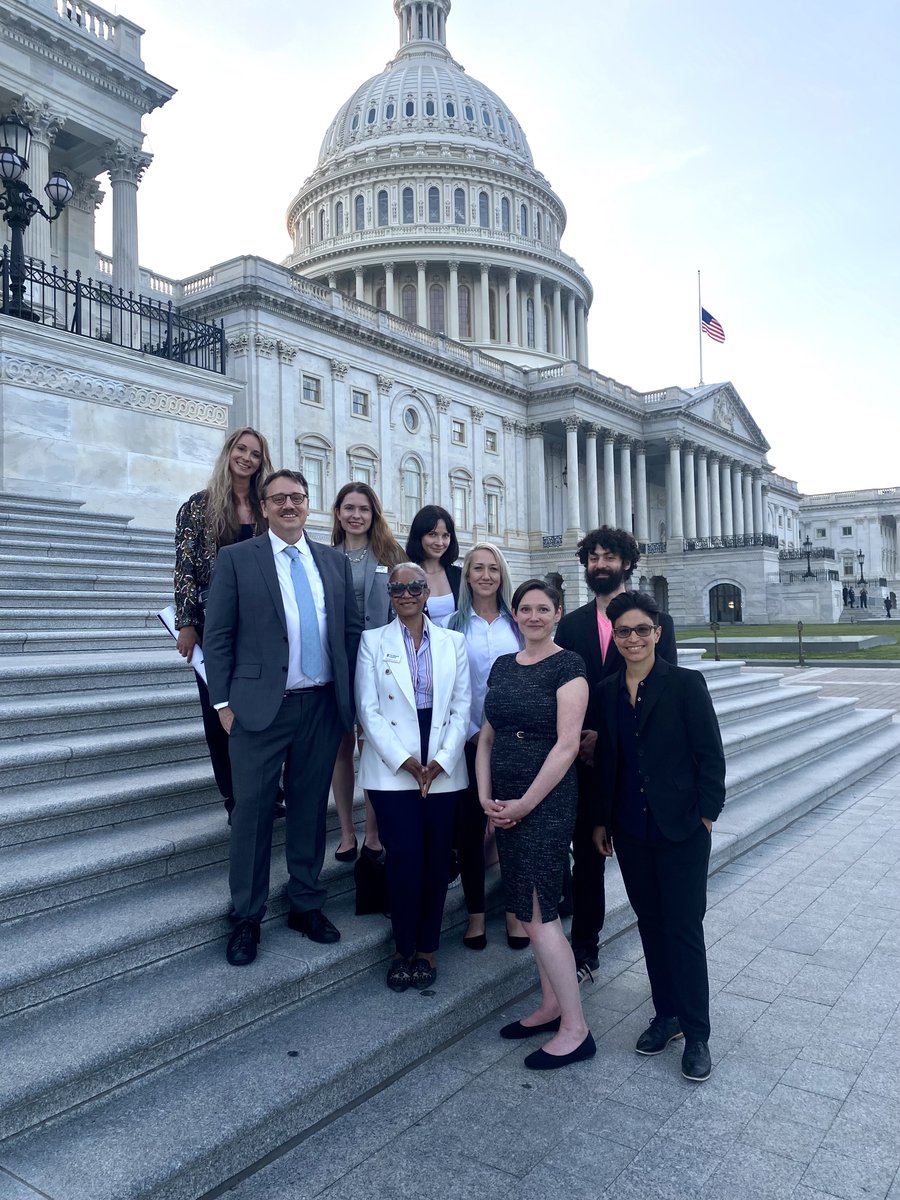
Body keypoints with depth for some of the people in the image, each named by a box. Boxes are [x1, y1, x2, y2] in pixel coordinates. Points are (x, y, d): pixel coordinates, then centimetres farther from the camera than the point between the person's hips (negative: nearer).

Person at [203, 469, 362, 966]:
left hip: (322, 706, 3)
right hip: (260, 707, -3)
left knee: (310, 809, 13)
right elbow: (217, 636, -2)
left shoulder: (335, 561, 10)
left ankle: (306, 905, 30)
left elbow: (352, 630, 11)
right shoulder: (236, 558, -1)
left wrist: (353, 698, 7)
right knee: (252, 812, 5)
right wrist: (224, 703, -7)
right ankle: (247, 918, 22)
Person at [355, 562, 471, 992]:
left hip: (443, 770, 2)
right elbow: (369, 710, -3)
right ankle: (403, 949, 14)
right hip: (392, 770, -2)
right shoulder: (373, 641, 4)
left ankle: (427, 949, 21)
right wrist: (405, 761, -11)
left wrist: (441, 761, -7)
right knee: (405, 857, -6)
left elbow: (462, 708, 5)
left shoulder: (453, 642, 9)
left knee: (437, 859, 5)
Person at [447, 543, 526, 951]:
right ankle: (475, 913, 20)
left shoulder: (517, 623, 5)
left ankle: (515, 911, 21)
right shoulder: (455, 625, 1)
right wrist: (473, 733, -8)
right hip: (470, 739, -1)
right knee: (469, 826, 5)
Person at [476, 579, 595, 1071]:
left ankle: (575, 1030, 8)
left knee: (538, 913, -5)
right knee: (532, 908, 14)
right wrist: (485, 796, 1)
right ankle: (551, 1004, 29)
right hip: (504, 802, 6)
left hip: (547, 799, -6)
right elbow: (487, 737, 12)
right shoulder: (502, 666, 10)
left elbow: (566, 744, -15)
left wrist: (524, 804, -14)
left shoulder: (567, 666, -10)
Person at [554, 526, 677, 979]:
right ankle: (584, 948, 25)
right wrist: (577, 740, -9)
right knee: (587, 856, 11)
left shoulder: (655, 620, -1)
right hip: (583, 759, 3)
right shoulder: (571, 623, 8)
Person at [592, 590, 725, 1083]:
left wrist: (704, 815, -10)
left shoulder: (685, 683, -9)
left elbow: (710, 754, -7)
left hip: (680, 829, -4)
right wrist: (601, 820, 12)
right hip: (631, 830, 5)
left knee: (684, 928, 2)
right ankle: (666, 1015, 30)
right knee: (651, 923, 15)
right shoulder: (607, 691, 5)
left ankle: (696, 1034, 17)